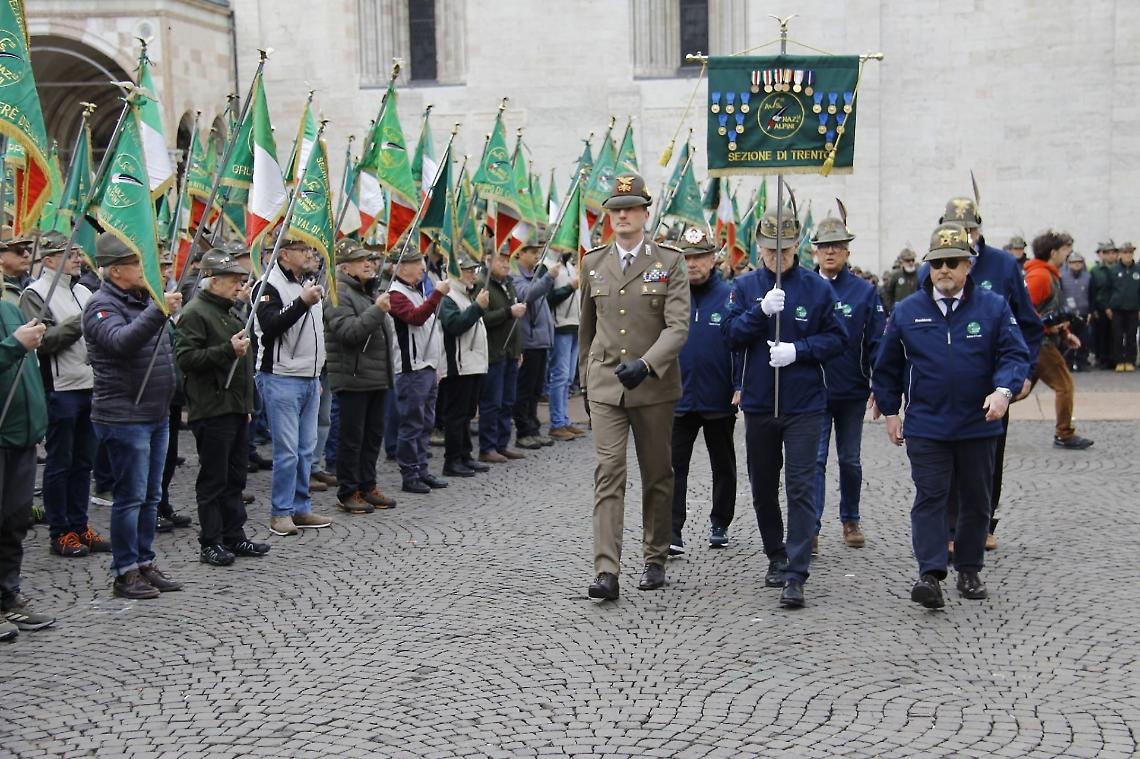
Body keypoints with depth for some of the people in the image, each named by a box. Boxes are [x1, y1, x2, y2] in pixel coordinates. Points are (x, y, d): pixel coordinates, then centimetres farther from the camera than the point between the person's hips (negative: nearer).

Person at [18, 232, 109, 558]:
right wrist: (80, 322, -19)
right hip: (60, 389, -7)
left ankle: (79, 527, 22)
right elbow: (43, 340, -19)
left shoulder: (83, 292, 16)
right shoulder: (35, 294, -7)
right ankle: (60, 533, 9)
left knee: (83, 461, 13)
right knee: (60, 463, 1)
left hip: (90, 386, 7)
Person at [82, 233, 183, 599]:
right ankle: (125, 573, 4)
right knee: (130, 496, -4)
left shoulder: (146, 300, 15)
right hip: (124, 416, -9)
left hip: (157, 414, 9)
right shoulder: (103, 305, -12)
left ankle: (145, 563, 23)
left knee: (151, 495, 13)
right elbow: (122, 340, -33)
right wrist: (159, 311, -41)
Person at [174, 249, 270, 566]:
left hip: (235, 407, 9)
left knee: (235, 477, 13)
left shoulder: (228, 311, 20)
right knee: (214, 479, -3)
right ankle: (210, 544, 4)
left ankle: (234, 536, 21)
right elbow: (186, 358, -21)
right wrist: (228, 350, -26)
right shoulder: (195, 313, -11)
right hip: (211, 410, -9)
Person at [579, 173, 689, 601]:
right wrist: (586, 379, 22)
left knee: (657, 476, 10)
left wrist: (645, 365, -27)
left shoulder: (669, 263, -3)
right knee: (608, 474, -9)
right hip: (605, 386, 1)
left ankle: (655, 560, 25)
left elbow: (678, 327, -12)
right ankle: (607, 571, -14)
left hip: (654, 386, -1)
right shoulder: (593, 263, 8)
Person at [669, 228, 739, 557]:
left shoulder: (729, 296, -4)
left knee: (723, 466, 14)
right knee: (674, 467, -5)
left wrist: (740, 386, -11)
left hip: (719, 400, 0)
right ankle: (672, 533, -3)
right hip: (678, 399, 0)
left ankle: (720, 525, 30)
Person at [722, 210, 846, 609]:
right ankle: (776, 557, 33)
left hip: (804, 404, -3)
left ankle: (796, 575, -6)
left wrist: (798, 349, -17)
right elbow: (730, 335, -4)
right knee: (763, 487, 14)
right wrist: (762, 310, -20)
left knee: (801, 488, -7)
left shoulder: (818, 288, -1)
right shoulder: (745, 287, 3)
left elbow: (836, 338, -1)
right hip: (758, 404, 3)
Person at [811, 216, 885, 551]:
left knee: (850, 460, 14)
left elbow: (876, 343, 0)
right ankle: (811, 527, -5)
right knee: (814, 459, -5)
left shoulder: (865, 292, 1)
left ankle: (851, 520, 29)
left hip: (852, 391, 1)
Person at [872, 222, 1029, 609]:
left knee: (976, 500, 12)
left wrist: (1002, 390, -22)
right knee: (930, 499, -7)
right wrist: (890, 411, 8)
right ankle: (930, 575, -10)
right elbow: (887, 366, 10)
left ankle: (969, 570, 26)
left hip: (979, 427, 1)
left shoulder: (994, 307, -1)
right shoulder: (906, 312, 1)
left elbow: (1015, 354, -4)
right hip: (926, 427, -1)